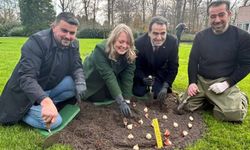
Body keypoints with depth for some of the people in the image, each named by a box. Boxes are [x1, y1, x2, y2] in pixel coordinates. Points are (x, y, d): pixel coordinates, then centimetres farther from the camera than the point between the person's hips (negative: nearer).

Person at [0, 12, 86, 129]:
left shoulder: (73, 44, -4)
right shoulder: (37, 41, -25)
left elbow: (77, 67, 0)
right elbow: (26, 78, -34)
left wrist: (80, 82, -25)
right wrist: (45, 101, -51)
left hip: (50, 88, 7)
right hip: (26, 95, -6)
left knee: (76, 84, -16)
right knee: (54, 122, -23)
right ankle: (22, 113, 1)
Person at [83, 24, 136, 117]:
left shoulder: (130, 55, -22)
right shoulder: (101, 50, -35)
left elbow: (128, 78, -24)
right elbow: (108, 76, -42)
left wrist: (126, 100, -32)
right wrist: (121, 101, -48)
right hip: (93, 81, -3)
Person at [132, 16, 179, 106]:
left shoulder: (173, 42, -23)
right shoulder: (139, 43, -27)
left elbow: (173, 67, -14)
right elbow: (136, 67, -14)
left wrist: (165, 86, -26)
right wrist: (143, 79, -34)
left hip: (161, 74, 1)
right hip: (143, 74, 0)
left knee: (159, 94, -16)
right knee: (138, 92, -16)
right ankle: (147, 87, 19)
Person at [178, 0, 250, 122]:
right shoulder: (201, 36, 4)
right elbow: (193, 61, 6)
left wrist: (227, 83, -16)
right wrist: (192, 82, -7)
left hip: (224, 82, -3)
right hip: (201, 81, 3)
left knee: (234, 114, -22)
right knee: (186, 106, -11)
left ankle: (240, 98, 13)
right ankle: (208, 99, 16)